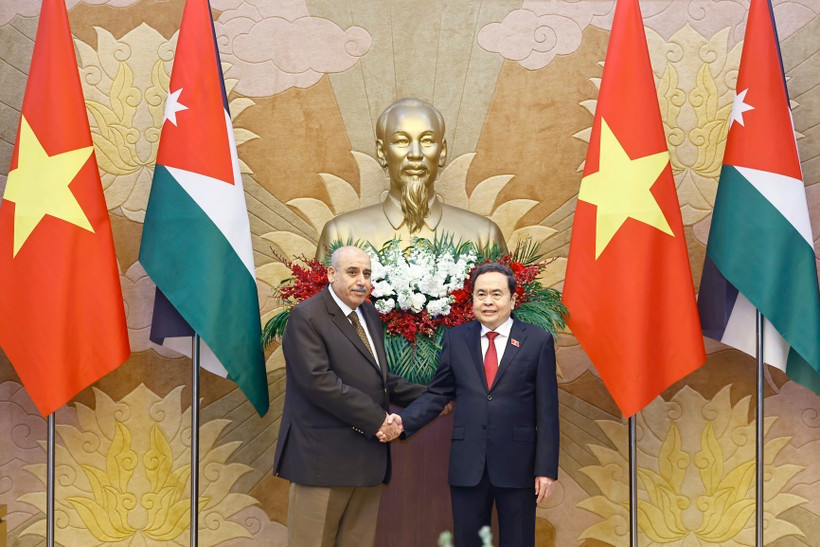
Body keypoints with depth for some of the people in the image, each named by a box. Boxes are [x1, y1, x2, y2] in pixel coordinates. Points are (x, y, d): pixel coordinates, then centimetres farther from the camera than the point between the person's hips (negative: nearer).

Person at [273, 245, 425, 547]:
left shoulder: (370, 315, 16)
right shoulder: (306, 317, -9)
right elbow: (318, 381, -19)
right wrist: (376, 419, -18)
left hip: (368, 455, 8)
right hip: (324, 456, -7)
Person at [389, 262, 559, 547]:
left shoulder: (538, 340, -1)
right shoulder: (455, 339, 6)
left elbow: (547, 410, -2)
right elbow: (437, 394, 8)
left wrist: (546, 468, -5)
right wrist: (403, 421, -9)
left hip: (517, 466, -2)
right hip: (467, 465, 2)